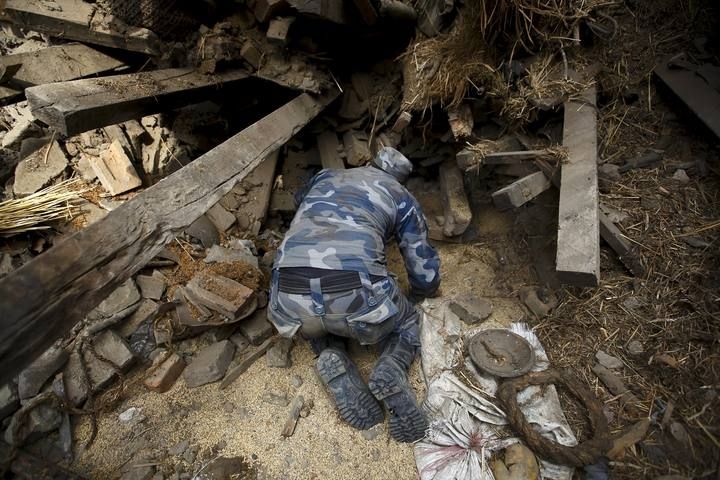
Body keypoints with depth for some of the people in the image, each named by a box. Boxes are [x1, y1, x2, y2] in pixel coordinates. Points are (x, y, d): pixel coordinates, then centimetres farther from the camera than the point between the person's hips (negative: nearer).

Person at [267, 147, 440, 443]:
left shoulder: (323, 178, 28)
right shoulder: (401, 197, 19)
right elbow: (426, 277, 19)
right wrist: (417, 293, 42)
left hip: (291, 299, 3)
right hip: (355, 295, -2)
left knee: (316, 324, 38)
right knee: (406, 324, 29)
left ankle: (332, 360, 6)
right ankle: (391, 370, -1)